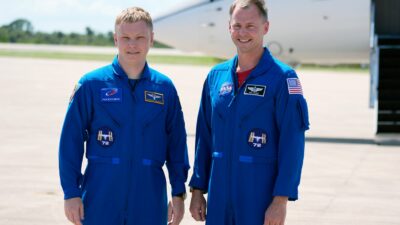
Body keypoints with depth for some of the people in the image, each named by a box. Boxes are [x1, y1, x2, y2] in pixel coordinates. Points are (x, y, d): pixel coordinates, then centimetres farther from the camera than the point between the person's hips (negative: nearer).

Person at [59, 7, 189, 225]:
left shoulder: (164, 88, 5)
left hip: (149, 205, 2)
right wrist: (71, 193, -5)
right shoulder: (91, 84, -1)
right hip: (100, 204, -2)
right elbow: (71, 140, -1)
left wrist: (178, 193, 5)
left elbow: (176, 143, 9)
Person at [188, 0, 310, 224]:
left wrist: (281, 199, -16)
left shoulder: (283, 78, -6)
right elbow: (204, 137, 13)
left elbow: (292, 144, -11)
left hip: (261, 197, -5)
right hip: (218, 198, 5)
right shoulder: (216, 76, 9)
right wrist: (197, 189, 10)